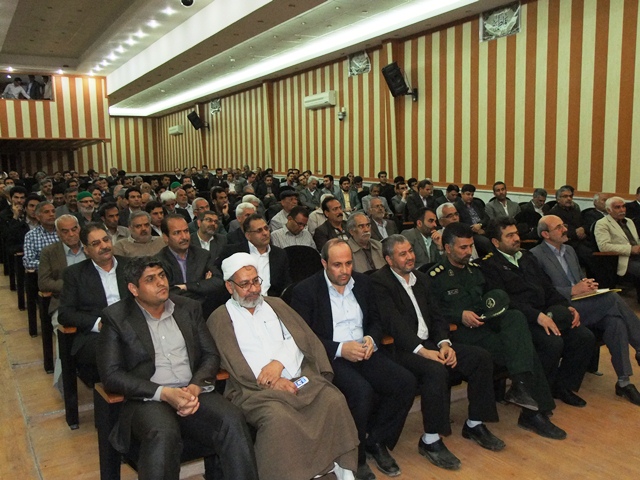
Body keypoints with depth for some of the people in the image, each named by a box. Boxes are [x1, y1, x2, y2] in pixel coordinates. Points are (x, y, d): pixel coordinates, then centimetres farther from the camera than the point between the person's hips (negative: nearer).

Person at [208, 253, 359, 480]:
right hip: (256, 387, -3)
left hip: (298, 376, 4)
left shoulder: (276, 305, 21)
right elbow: (234, 363, -4)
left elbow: (299, 337, 9)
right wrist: (272, 383, -15)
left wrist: (279, 362, -10)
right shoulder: (220, 319, 8)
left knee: (334, 400, -22)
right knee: (277, 416, -34)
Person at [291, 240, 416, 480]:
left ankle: (376, 441, 5)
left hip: (363, 351, 6)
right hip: (329, 358, -5)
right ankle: (355, 456, -6)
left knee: (406, 382, -16)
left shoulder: (363, 282, 12)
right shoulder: (305, 290, -5)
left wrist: (371, 339, -5)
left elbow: (375, 319, 18)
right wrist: (340, 349, -20)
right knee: (362, 391, -32)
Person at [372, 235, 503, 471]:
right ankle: (430, 440, -17)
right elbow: (395, 323, -18)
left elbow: (435, 315, 13)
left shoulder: (420, 277, 16)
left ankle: (474, 425, 9)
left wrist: (444, 343, -5)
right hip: (402, 349, -8)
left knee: (481, 357, -5)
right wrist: (422, 350, -26)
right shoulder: (379, 282, -8)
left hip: (429, 343, 8)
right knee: (436, 370, -35)